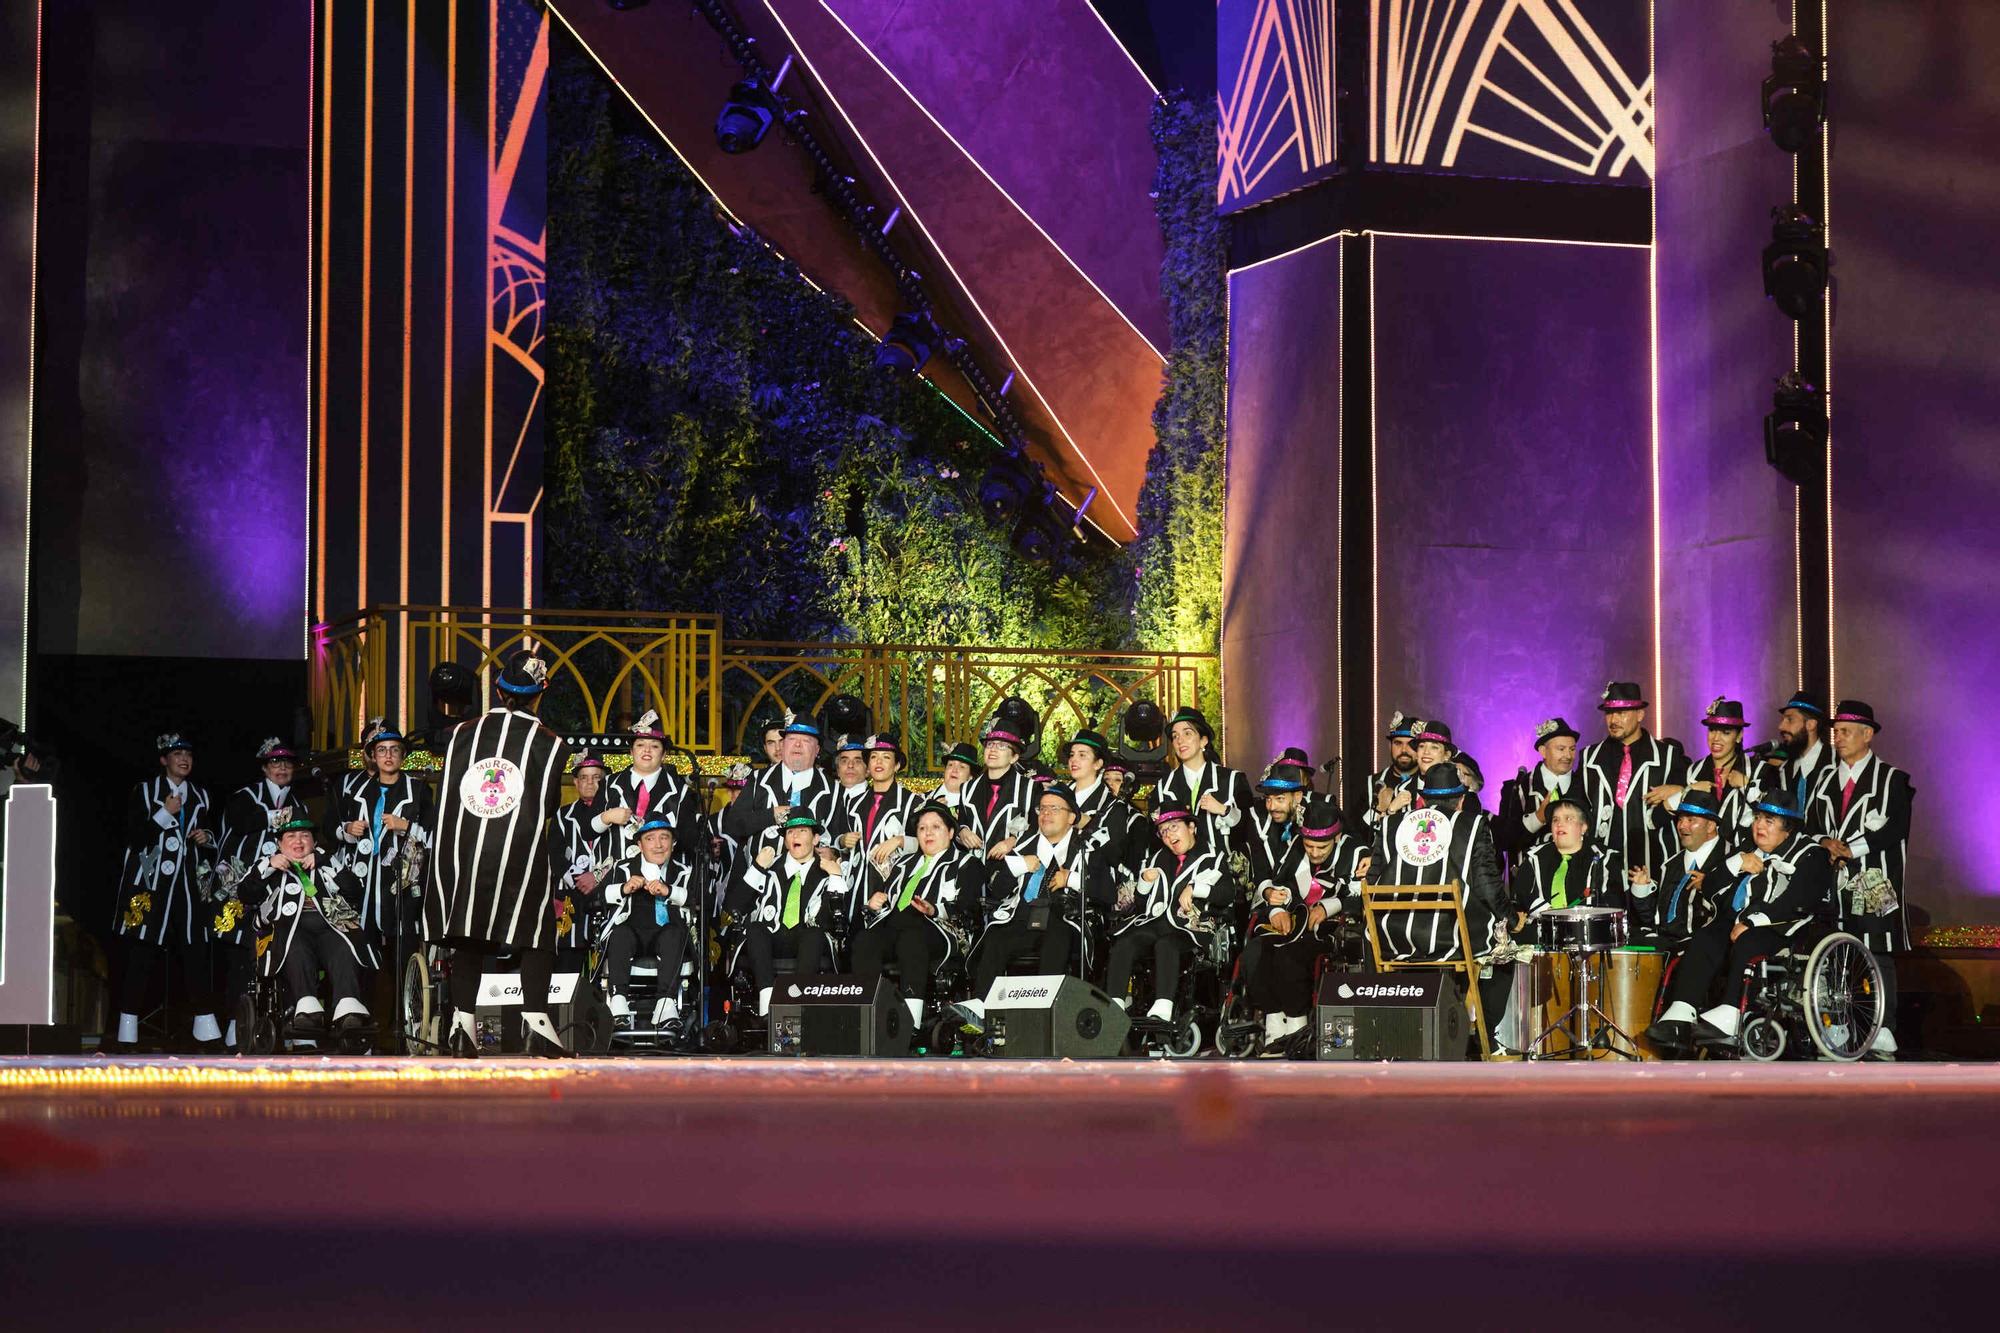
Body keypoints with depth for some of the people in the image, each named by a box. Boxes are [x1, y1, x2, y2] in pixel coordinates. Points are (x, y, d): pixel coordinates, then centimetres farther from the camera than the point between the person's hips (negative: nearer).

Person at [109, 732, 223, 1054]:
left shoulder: (201, 797, 17)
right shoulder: (144, 792, 5)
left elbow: (212, 840, 27)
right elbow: (133, 837, -5)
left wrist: (207, 837, 5)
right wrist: (165, 814, -11)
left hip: (187, 883, 3)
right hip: (150, 881, -3)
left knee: (195, 952, -5)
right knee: (140, 955, -5)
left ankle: (206, 1030, -3)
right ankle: (127, 1032, -2)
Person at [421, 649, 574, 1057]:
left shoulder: (463, 734, 8)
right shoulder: (550, 743, 1)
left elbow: (446, 800, 10)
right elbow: (549, 808, 6)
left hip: (463, 851, 3)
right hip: (524, 853, -2)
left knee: (468, 935, 10)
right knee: (536, 932, 7)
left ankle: (462, 1022, 3)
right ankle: (536, 1021, -4)